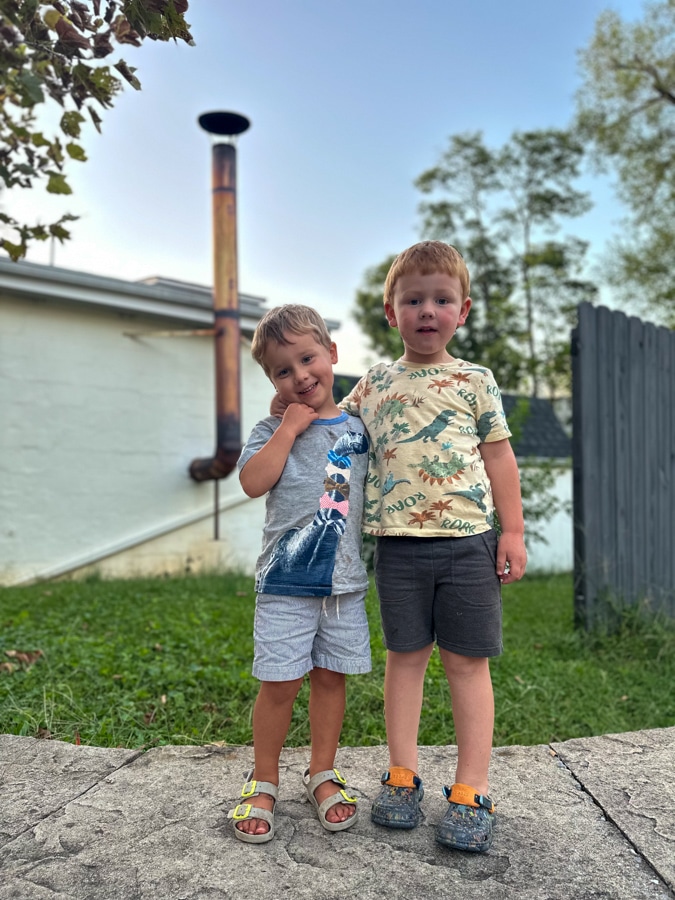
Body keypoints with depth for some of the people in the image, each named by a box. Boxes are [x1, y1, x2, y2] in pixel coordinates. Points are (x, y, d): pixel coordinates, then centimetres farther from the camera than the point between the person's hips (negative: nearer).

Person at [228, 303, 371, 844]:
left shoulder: (358, 429, 8)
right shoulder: (274, 430, 0)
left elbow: (375, 488, 15)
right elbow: (253, 482, -17)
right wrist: (290, 427, -15)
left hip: (345, 579, 3)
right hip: (286, 580, -2)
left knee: (331, 676, 12)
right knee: (279, 683, 2)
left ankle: (323, 774, 30)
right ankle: (264, 781, 24)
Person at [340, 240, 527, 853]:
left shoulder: (475, 381, 5)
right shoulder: (376, 384, 9)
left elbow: (499, 457, 5)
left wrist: (512, 532, 1)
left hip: (468, 541, -1)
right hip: (399, 543, 2)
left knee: (468, 661, 4)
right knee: (405, 654, 10)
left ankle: (471, 791, 15)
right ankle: (402, 777, 24)